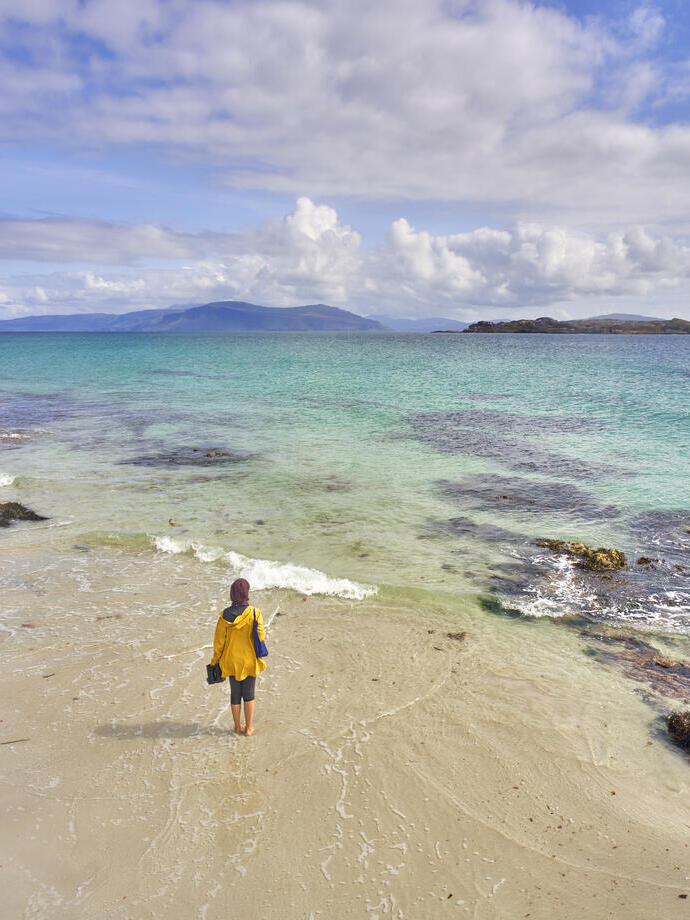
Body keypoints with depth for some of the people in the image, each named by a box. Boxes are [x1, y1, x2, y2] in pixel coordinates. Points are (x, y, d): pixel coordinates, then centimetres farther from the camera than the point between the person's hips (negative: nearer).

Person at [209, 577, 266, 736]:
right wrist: (262, 629, 5)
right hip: (250, 661, -1)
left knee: (235, 694, 16)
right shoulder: (254, 613, -17)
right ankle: (249, 728, 20)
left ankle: (237, 727, 26)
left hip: (231, 660, 2)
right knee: (249, 694, 13)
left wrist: (215, 659, 8)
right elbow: (261, 636, -17)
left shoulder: (225, 615, -11)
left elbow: (219, 641, -6)